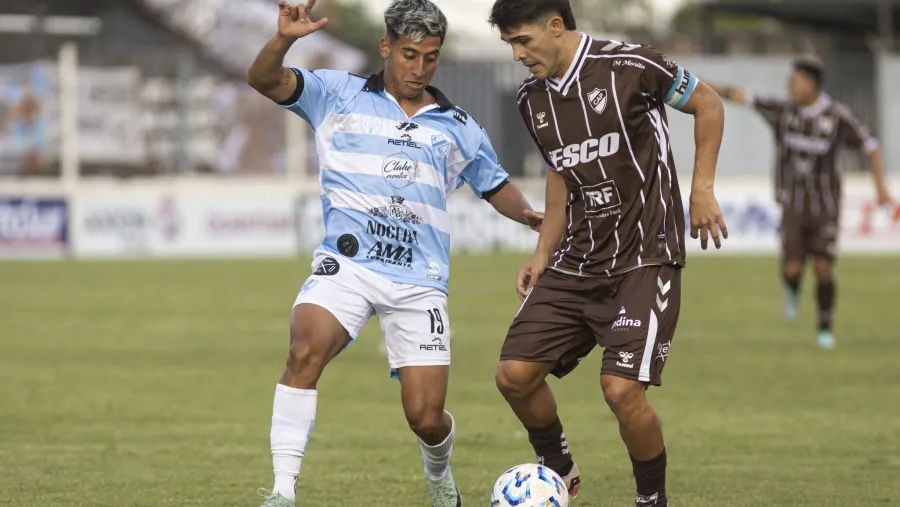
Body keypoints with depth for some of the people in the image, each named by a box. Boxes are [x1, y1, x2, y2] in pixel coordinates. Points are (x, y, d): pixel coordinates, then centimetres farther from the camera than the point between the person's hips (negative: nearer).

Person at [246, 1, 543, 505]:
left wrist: (529, 214, 6)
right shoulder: (338, 95, 7)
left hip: (420, 283, 2)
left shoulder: (458, 128, 15)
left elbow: (496, 186, 27)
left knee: (426, 418, -3)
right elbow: (264, 80, -4)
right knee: (306, 350, -31)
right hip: (346, 264, -2)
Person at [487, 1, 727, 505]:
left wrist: (702, 190, -4)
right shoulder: (534, 99, 7)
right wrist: (543, 256, 15)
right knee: (515, 374, -4)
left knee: (622, 389, -19)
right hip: (575, 265, 6)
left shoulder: (629, 66, -14)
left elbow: (708, 103, -1)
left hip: (645, 260, -6)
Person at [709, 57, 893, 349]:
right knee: (792, 269, -8)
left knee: (823, 268, -7)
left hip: (826, 208, -2)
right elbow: (742, 97, 0)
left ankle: (825, 329, 11)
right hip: (794, 207, 2)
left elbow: (869, 145, -4)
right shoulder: (784, 110, -4)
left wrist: (880, 186, -10)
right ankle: (792, 290, 29)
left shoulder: (837, 115, -12)